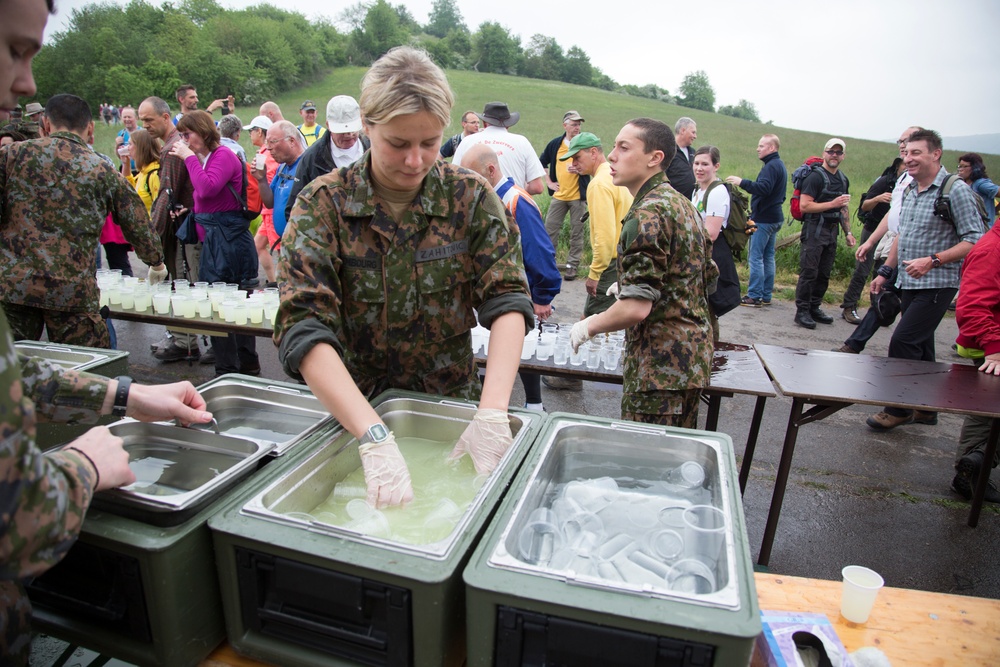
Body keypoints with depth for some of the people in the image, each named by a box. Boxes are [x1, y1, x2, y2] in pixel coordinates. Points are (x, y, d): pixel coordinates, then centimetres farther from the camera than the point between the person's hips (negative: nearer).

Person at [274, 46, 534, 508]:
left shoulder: (470, 197, -7)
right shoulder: (323, 204, -12)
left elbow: (507, 301, -14)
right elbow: (303, 327, -22)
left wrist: (492, 413, -29)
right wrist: (375, 437, -34)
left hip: (452, 403, 1)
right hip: (351, 407, 0)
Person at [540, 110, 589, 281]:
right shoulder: (555, 144, 7)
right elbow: (541, 163, 19)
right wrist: (548, 181, 10)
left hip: (578, 196, -2)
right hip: (558, 195, 2)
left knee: (577, 232, 3)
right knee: (550, 229, 4)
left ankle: (572, 265, 11)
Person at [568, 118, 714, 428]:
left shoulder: (648, 213, -19)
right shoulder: (682, 203, 12)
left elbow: (636, 308, -25)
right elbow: (708, 276, 21)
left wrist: (588, 327, -8)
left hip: (660, 363, -10)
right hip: (693, 355, 10)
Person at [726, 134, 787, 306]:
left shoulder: (772, 166, -14)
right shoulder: (779, 165, 19)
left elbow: (764, 188, -29)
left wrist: (742, 182, -30)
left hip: (763, 219, -10)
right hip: (774, 217, 10)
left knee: (755, 257, -7)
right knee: (768, 257, 12)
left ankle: (755, 296, -4)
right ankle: (766, 295, 17)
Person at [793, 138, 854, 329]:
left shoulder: (843, 179, 17)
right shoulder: (815, 176, -8)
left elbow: (843, 208, 26)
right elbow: (804, 206, -17)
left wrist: (848, 232, 20)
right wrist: (832, 204, -19)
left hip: (832, 231, 8)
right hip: (814, 230, -8)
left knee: (824, 274, 9)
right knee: (809, 272, -8)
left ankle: (814, 308, 17)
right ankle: (802, 311, -4)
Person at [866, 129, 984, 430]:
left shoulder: (956, 189, -11)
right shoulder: (909, 190, 12)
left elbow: (974, 240, -14)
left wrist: (933, 260, -23)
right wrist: (885, 271, 16)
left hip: (937, 284, -7)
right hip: (909, 283, 7)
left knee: (903, 342, -11)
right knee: (920, 346, 13)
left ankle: (898, 409, 1)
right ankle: (925, 408, 24)